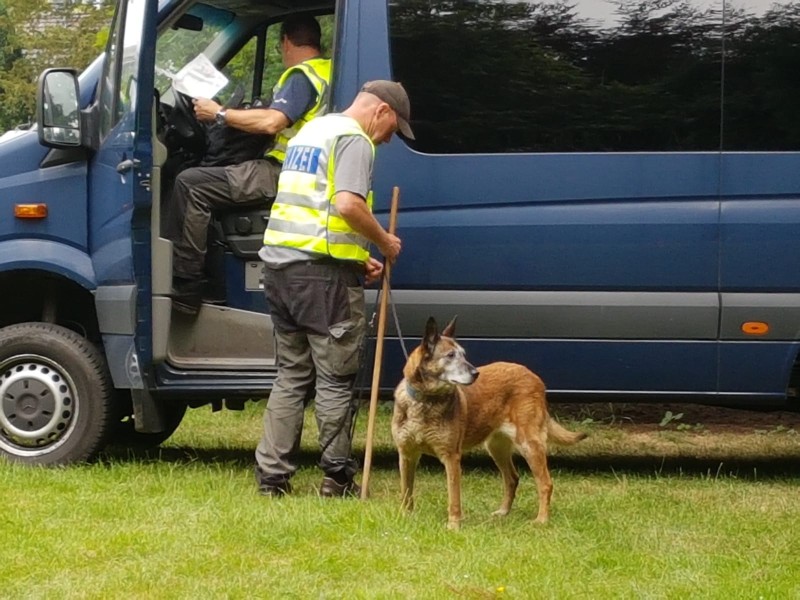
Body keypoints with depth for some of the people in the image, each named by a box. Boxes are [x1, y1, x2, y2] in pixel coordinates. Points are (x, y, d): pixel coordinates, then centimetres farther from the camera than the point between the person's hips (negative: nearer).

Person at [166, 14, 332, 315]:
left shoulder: (301, 75, -11)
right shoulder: (327, 72, 18)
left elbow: (272, 122, -24)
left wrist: (220, 114, -13)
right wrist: (247, 115, 33)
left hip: (282, 174, -11)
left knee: (190, 185, -19)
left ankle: (184, 288, -23)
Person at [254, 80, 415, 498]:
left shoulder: (311, 131, 23)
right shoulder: (353, 139, -7)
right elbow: (348, 205, -22)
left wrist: (358, 258, 19)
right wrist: (384, 242, -7)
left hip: (280, 262, 8)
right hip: (323, 272, -8)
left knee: (291, 376, 13)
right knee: (335, 380, 1)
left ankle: (271, 475, 9)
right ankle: (337, 479, 6)